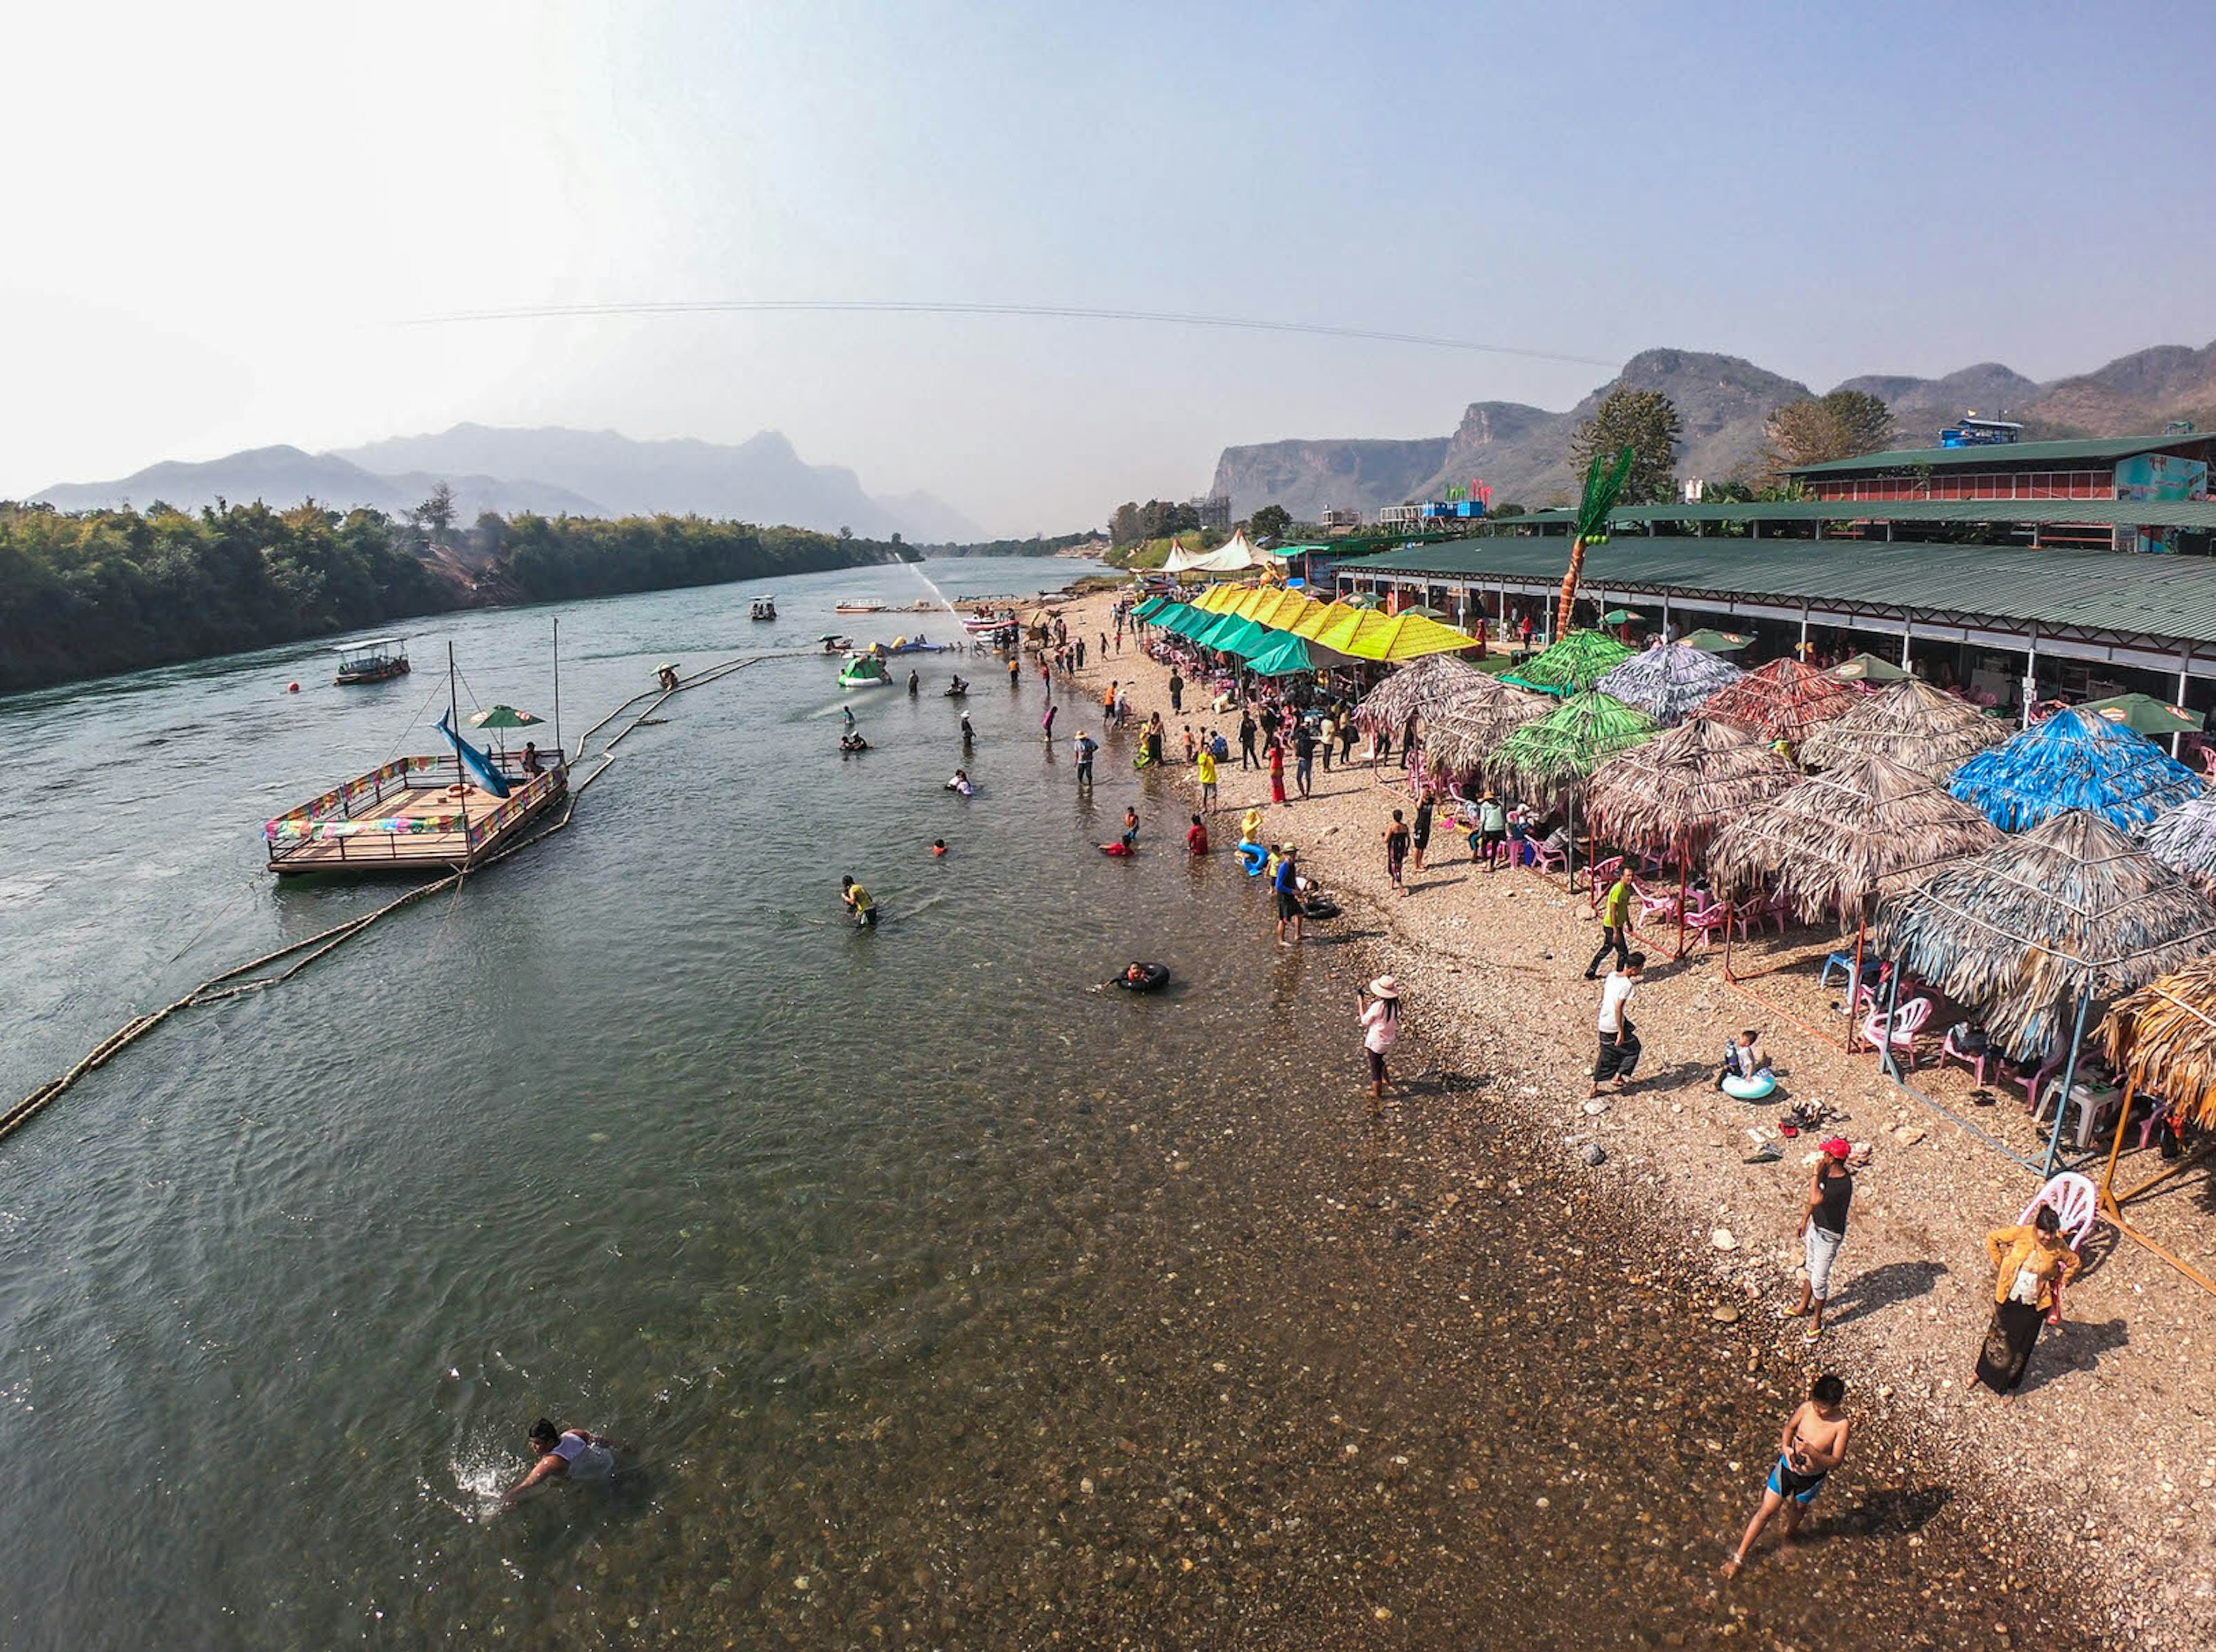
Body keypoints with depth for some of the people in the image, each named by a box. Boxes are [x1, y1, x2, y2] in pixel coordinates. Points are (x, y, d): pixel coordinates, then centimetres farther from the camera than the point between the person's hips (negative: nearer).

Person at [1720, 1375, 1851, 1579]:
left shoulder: (1842, 1425, -25)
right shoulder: (1807, 1408, -18)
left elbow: (1836, 1462, -20)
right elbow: (1790, 1427, 0)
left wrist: (1812, 1452, -36)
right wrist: (1786, 1448, -18)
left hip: (1812, 1478, -1)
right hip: (1787, 1467, 1)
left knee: (1797, 1510, 27)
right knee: (1765, 1512, 7)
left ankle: (1788, 1536, 61)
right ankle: (1739, 1557, 19)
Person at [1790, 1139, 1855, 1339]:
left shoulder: (1843, 1185, -34)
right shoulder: (1828, 1173, -6)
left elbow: (1816, 1199, -45)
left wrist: (1817, 1174, -35)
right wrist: (1805, 1219, 19)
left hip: (1829, 1236, -8)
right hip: (1816, 1227, 8)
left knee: (1819, 1280, 6)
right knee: (1811, 1270, 25)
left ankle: (1817, 1320, 27)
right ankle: (1804, 1307, 43)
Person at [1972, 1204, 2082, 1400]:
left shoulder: (2058, 1247, -14)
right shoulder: (2021, 1234, -17)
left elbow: (2075, 1263, 6)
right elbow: (1992, 1238, -3)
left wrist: (2060, 1282, 1)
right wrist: (1999, 1263, -3)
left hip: (2034, 1305, 0)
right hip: (2008, 1298, 0)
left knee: (2021, 1346, 14)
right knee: (1998, 1337, 19)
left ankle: (2009, 1385, 35)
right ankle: (1984, 1372, 41)